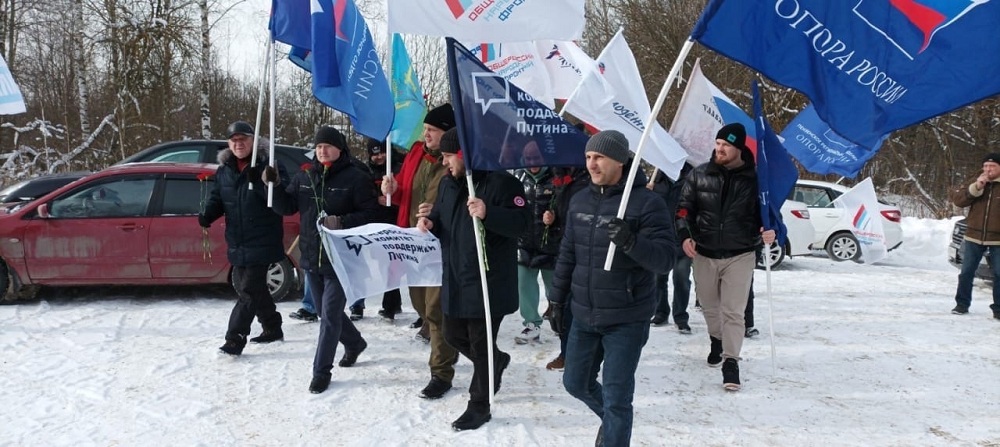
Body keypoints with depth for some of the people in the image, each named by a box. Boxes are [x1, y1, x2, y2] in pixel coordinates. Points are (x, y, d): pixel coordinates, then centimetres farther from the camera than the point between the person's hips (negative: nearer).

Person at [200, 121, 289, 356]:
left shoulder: (266, 166, -9)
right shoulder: (224, 170, 9)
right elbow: (217, 198, 14)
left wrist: (259, 182, -30)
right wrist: (207, 215, -7)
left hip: (261, 242, -7)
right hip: (237, 243, 7)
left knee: (248, 290, -8)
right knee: (245, 286, 17)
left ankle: (235, 339, -6)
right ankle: (272, 327, 33)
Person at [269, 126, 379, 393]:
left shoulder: (356, 178, -9)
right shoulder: (305, 177, 8)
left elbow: (371, 213, -12)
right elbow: (288, 206, 10)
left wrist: (342, 222, -24)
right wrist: (273, 187, -7)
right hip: (311, 257, 7)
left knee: (330, 315, -4)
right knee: (326, 312, 19)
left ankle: (321, 371, 6)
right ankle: (354, 343, 44)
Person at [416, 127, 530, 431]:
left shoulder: (500, 182, -15)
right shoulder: (448, 183, 9)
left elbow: (521, 222, -22)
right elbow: (440, 217, 22)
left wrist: (487, 213, -37)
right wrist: (430, 222, -1)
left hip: (488, 281, -8)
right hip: (455, 279, 8)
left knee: (481, 344, 1)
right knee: (454, 335, 18)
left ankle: (479, 406, 16)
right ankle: (497, 361, 45)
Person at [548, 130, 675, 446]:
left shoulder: (646, 202, -14)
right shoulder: (579, 201, 5)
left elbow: (665, 258, -19)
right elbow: (567, 256, 13)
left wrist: (631, 242, -36)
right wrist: (557, 300, 13)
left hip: (626, 319, -6)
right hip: (584, 315, 6)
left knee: (616, 397, -2)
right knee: (576, 382, 19)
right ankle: (612, 420, 48)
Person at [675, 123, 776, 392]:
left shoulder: (754, 178, -6)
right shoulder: (699, 175, -1)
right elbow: (684, 208, 4)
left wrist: (768, 231, -16)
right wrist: (684, 235, -10)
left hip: (739, 256, -3)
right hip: (704, 254, 3)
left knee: (733, 311, -5)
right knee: (709, 305, 19)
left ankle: (731, 361, 3)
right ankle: (717, 340, 45)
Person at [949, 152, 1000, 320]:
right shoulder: (977, 183, 8)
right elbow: (957, 199, -2)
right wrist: (975, 188, -14)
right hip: (974, 237, 3)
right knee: (966, 272, 6)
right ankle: (962, 304, 17)